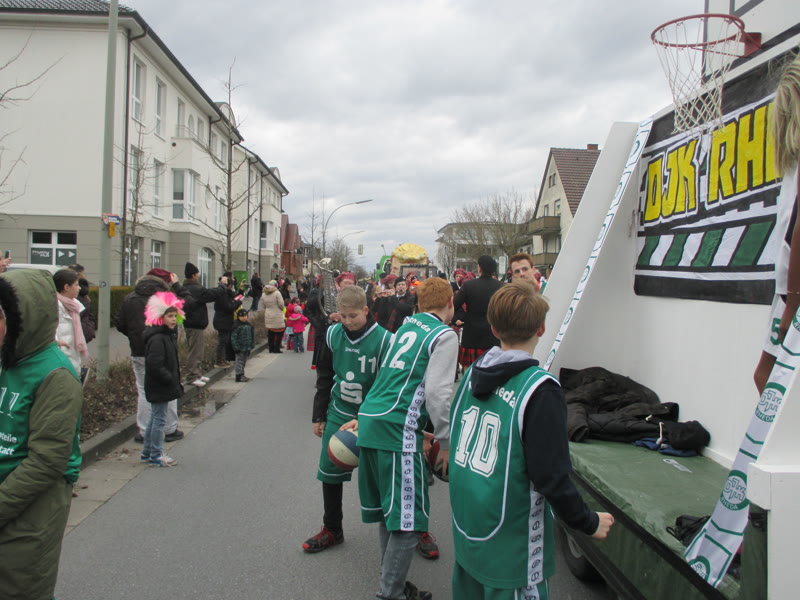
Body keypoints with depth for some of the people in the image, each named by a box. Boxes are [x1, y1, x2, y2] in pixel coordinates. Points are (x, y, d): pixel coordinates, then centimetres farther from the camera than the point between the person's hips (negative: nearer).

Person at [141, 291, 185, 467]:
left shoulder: (169, 335, 11)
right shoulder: (157, 338, -21)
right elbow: (155, 365, -26)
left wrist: (175, 380, 12)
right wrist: (170, 380, -21)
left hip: (163, 385, 11)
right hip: (159, 386, -10)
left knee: (155, 417, 18)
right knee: (159, 419, -1)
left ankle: (147, 453, 30)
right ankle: (156, 456, 10)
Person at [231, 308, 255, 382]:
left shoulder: (249, 326, 8)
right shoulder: (236, 326, -12)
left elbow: (253, 335, 16)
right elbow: (233, 337, -15)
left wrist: (252, 345, 8)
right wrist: (236, 347, -19)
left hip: (247, 348, 7)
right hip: (240, 348, -7)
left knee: (244, 362, 16)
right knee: (239, 361, -5)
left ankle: (242, 374, 27)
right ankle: (238, 377, -2)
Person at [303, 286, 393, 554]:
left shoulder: (384, 340, -17)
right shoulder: (333, 334, -3)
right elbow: (325, 377, 8)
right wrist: (319, 416, 9)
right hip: (338, 414, 4)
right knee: (329, 471, 10)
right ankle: (332, 530, 29)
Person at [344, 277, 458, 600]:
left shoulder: (406, 326, 19)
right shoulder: (445, 335, -4)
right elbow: (437, 393, -11)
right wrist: (446, 441, -3)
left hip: (371, 423, 9)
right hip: (398, 429, -9)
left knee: (390, 511, 19)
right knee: (408, 519, -1)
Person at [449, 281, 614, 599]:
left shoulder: (473, 372, -2)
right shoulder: (540, 390, -22)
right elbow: (550, 475, -21)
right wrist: (589, 522, -6)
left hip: (465, 527, 7)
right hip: (508, 544, -6)